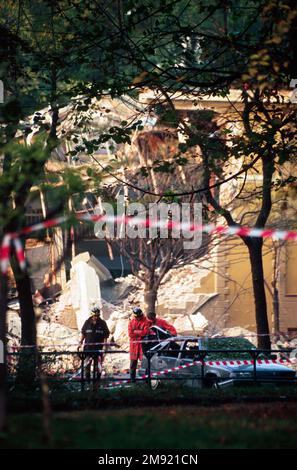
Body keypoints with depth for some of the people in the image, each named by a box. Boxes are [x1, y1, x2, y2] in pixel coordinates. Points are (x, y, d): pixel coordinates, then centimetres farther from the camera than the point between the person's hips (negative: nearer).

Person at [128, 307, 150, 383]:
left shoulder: (145, 322, 1)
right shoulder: (131, 322, 7)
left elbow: (145, 332, -11)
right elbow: (130, 334, -2)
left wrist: (135, 332, -6)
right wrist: (140, 333, -6)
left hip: (142, 344, -2)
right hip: (134, 344, 2)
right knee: (133, 362, 5)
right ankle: (132, 378, 11)